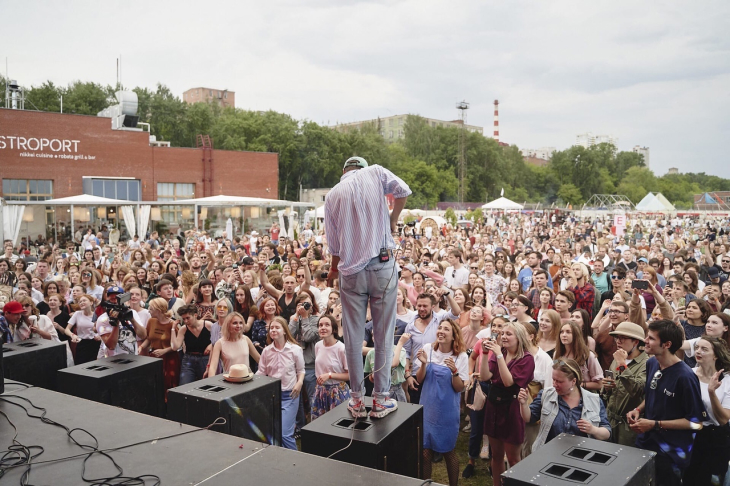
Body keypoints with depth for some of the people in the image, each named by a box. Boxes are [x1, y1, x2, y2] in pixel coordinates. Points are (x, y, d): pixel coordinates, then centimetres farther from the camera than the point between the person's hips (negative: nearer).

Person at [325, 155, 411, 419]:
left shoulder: (333, 195, 8)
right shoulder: (375, 173, 5)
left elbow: (334, 244, 10)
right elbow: (403, 190, -4)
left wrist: (333, 271, 26)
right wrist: (393, 219, 13)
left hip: (351, 271, 2)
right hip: (381, 265, -1)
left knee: (353, 337, 9)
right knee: (383, 334, 6)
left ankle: (357, 400, 17)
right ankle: (381, 399, 11)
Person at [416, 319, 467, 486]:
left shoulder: (461, 356, -11)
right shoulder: (428, 349, -6)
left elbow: (459, 388, -9)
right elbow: (420, 380, -1)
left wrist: (454, 371, -26)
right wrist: (424, 364, -20)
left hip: (448, 411, -2)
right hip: (427, 408, 2)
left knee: (449, 452, 12)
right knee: (425, 451, 9)